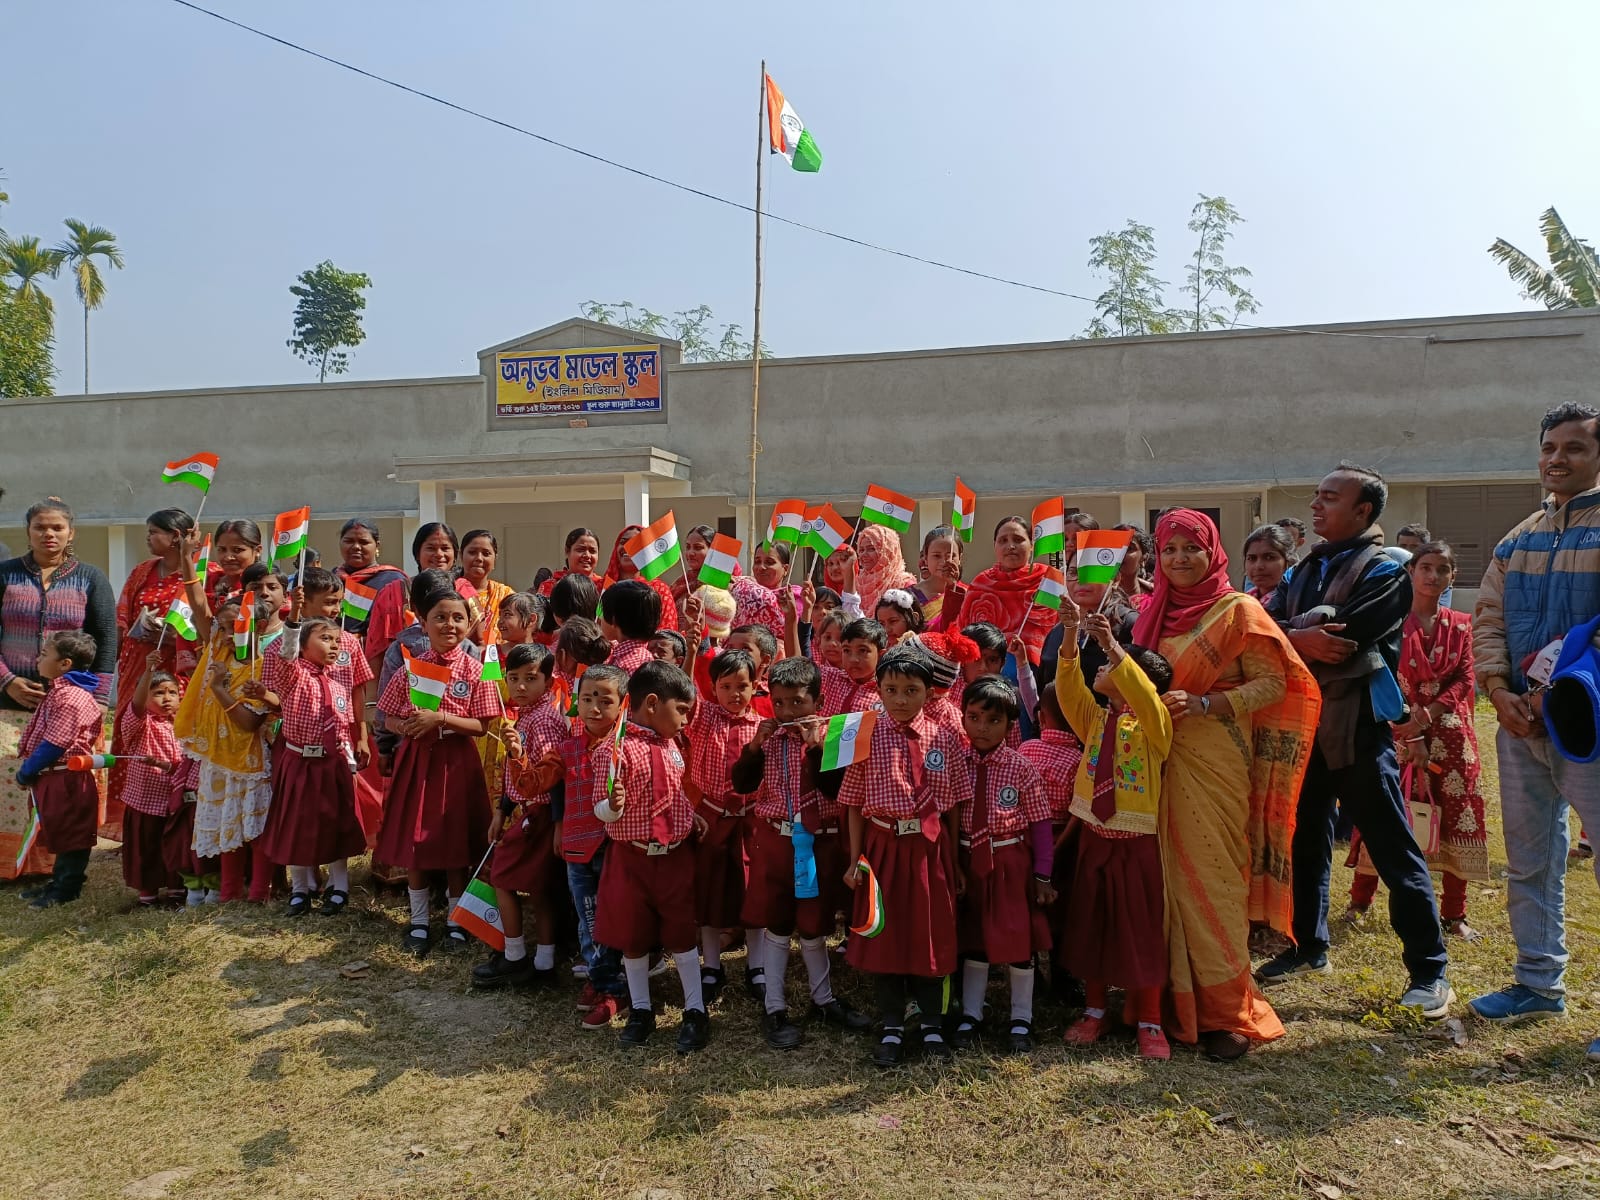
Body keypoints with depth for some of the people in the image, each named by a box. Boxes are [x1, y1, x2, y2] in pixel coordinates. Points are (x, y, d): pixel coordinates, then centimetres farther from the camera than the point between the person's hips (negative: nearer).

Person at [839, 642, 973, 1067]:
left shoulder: (944, 740, -2)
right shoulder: (867, 738, -4)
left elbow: (953, 805, 3)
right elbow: (854, 804, -1)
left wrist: (954, 861, 4)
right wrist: (855, 859, -3)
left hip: (930, 848, 1)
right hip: (883, 847, 0)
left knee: (932, 934, 11)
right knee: (885, 935, 9)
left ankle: (932, 1025, 31)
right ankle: (892, 1029, 26)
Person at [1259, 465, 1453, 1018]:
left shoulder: (1384, 571, -6)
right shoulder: (1303, 571, 14)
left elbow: (1341, 635, -20)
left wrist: (1292, 633, -8)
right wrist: (1302, 638, -18)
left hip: (1358, 727, -6)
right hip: (1303, 723, 7)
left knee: (1394, 850, 0)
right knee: (1306, 841, 15)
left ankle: (1429, 970, 12)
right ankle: (1310, 946, 30)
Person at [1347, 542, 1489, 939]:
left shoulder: (1460, 626, 9)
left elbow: (1464, 681, 2)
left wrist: (1427, 716, -15)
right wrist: (1413, 738, -15)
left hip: (1449, 732, 3)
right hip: (1398, 730, -3)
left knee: (1457, 816, 3)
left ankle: (1454, 914, 14)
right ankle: (1359, 901, 13)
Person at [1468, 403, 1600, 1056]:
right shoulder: (1518, 541, 14)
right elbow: (1488, 621, 10)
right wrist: (1499, 690, -5)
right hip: (1520, 721, 6)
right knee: (1529, 860, 13)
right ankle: (1539, 982, 26)